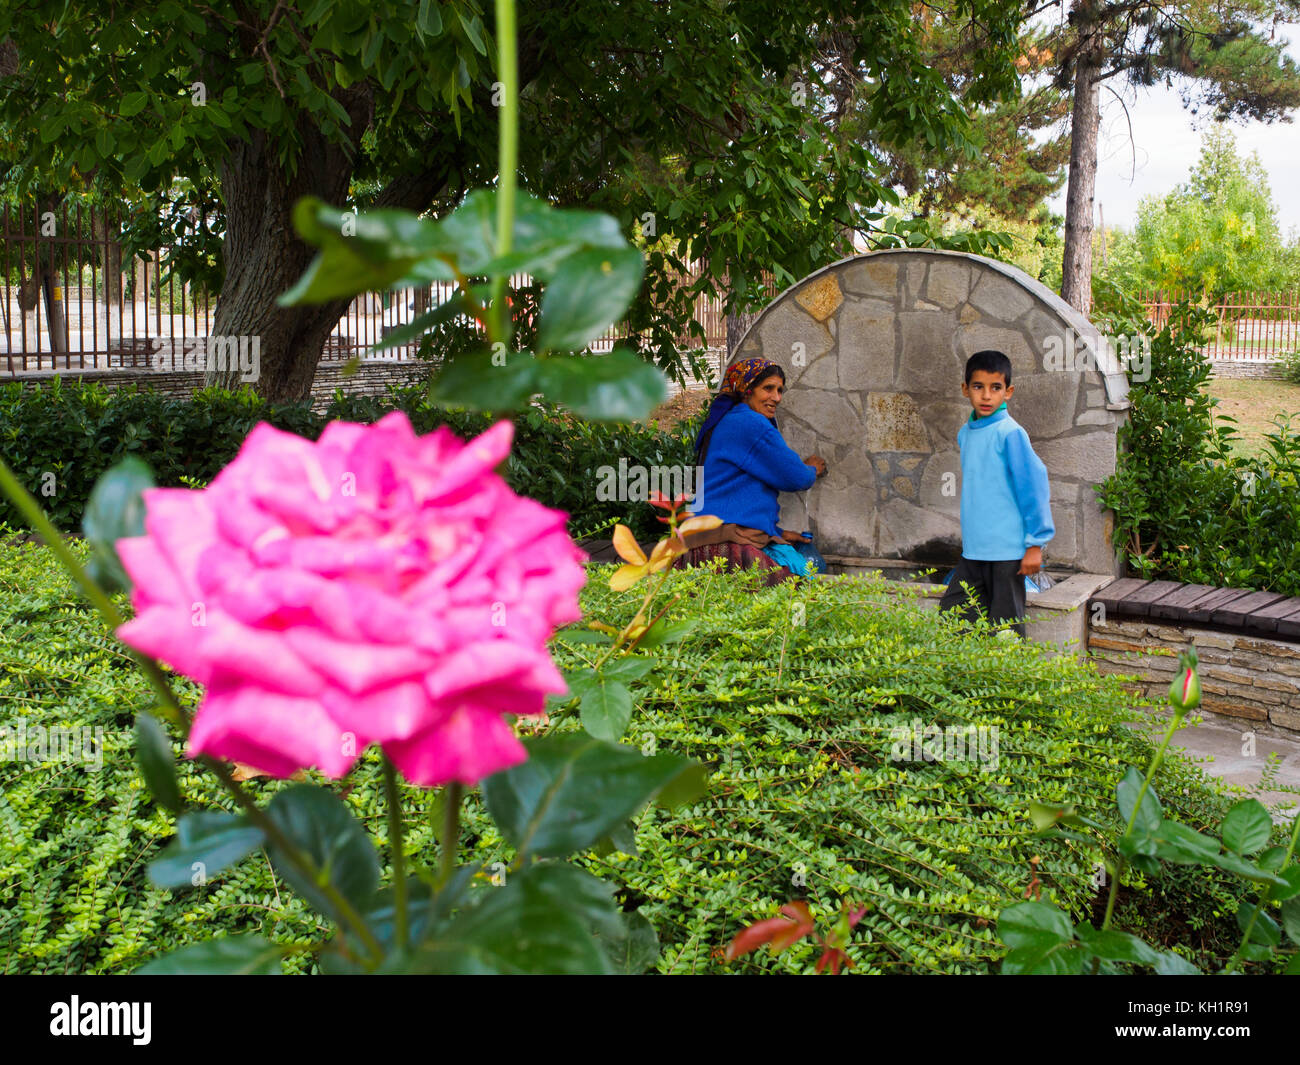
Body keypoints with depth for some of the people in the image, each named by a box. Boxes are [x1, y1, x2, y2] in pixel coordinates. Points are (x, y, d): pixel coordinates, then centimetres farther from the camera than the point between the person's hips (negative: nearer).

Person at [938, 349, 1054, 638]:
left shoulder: (1009, 433, -13)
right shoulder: (965, 433, 10)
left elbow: (1033, 485, -12)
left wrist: (1035, 544, -12)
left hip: (1007, 550, -7)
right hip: (973, 550, 8)